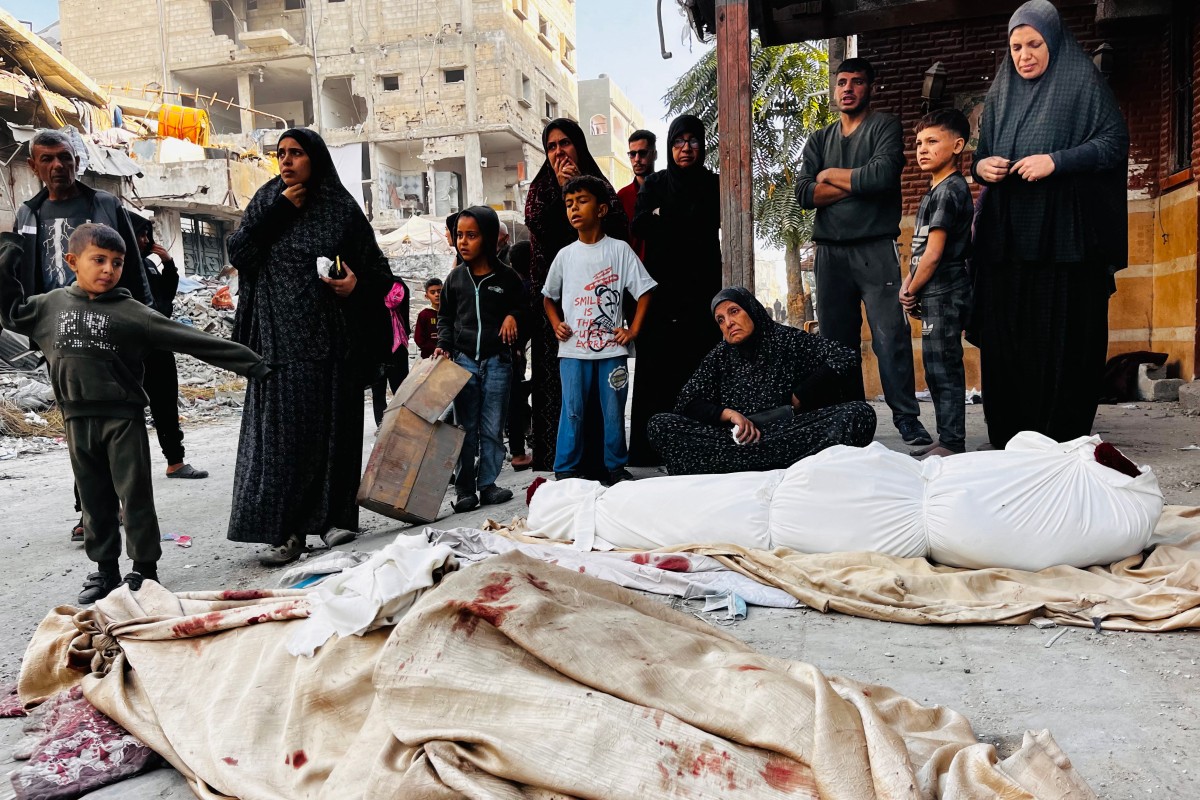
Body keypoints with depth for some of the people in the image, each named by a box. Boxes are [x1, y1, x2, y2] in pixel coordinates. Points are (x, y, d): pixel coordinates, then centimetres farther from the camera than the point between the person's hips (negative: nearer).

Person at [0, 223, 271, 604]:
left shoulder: (133, 313, -6)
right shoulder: (51, 304, 7)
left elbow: (190, 339, -10)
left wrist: (249, 363, -14)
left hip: (123, 417, -4)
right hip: (78, 419, 4)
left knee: (135, 496, 2)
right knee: (94, 498, 12)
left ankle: (144, 568, 13)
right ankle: (105, 569, 24)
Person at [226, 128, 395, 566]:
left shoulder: (343, 208, 6)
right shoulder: (267, 201, 11)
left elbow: (378, 271, 6)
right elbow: (238, 253, -1)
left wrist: (357, 284, -15)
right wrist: (280, 211, -6)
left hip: (332, 340, 0)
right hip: (282, 340, 1)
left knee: (334, 427, 3)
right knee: (281, 431, -4)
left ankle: (333, 516, 14)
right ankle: (285, 530, 0)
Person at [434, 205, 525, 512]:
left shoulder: (506, 276, 0)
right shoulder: (455, 277, 6)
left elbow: (523, 307, 13)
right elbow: (445, 317, 15)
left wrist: (513, 316, -9)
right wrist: (444, 345, 0)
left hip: (497, 361, -1)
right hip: (464, 360, 1)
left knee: (493, 429, 4)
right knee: (466, 428, 3)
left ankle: (487, 484, 15)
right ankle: (464, 489, 10)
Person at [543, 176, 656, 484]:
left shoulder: (620, 250, 1)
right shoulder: (565, 255, 7)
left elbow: (644, 291, 2)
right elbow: (549, 297, 19)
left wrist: (633, 330, -4)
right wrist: (556, 325, 5)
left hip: (612, 348, -1)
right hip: (573, 349, 1)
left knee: (614, 410, 6)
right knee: (572, 411, 3)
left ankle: (616, 468, 20)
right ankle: (565, 473, 12)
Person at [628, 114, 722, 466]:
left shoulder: (713, 183, 13)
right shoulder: (655, 184, 14)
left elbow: (709, 224, -3)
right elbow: (639, 227, 0)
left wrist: (663, 216, -1)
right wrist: (685, 221, -5)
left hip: (701, 287, 0)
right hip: (661, 286, 0)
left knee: (700, 360, -8)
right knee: (658, 362, -5)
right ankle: (654, 447, -4)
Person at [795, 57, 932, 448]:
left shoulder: (885, 126, 5)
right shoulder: (819, 140, 18)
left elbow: (882, 175, -14)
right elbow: (804, 193, 3)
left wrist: (832, 175, -1)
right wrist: (858, 183, -5)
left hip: (876, 250, -4)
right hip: (829, 251, 5)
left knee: (890, 335, -9)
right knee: (836, 338, 6)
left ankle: (907, 418, -3)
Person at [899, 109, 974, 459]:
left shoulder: (948, 191, -12)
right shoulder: (936, 191, 18)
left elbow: (933, 253, -16)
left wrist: (911, 291, -5)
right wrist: (909, 284, 4)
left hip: (944, 292, -10)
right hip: (937, 294, 10)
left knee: (943, 369, -7)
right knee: (940, 369, 14)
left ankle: (952, 443, -1)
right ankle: (947, 440, 22)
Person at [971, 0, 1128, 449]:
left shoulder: (1083, 83, 4)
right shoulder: (999, 95, 18)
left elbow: (1115, 143, -3)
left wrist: (1055, 161, -17)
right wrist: (981, 167, -2)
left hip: (1065, 236, -4)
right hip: (1007, 238, 4)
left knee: (1063, 336, -5)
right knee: (1005, 335, 0)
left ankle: (1065, 439, 2)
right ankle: (1009, 440, 6)